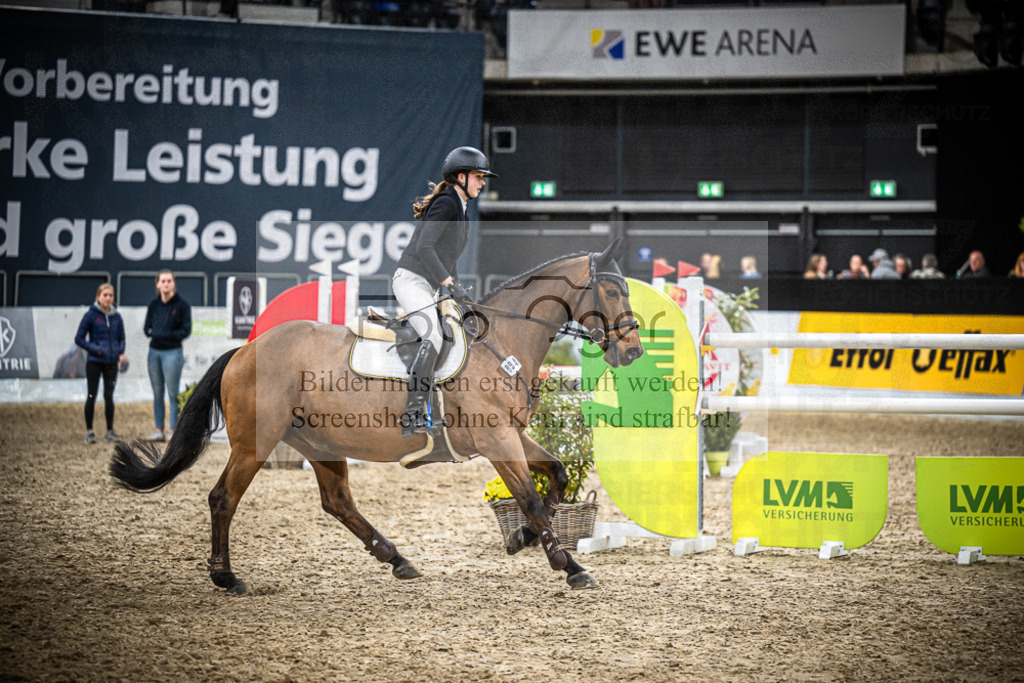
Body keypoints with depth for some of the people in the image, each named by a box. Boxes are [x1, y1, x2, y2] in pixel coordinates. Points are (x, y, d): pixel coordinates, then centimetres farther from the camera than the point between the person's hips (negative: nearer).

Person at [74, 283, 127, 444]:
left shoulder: (116, 316, 6)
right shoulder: (91, 315, -5)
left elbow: (121, 338, 15)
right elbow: (79, 338, -3)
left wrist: (121, 353, -4)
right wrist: (94, 349, -15)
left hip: (112, 363, 3)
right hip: (94, 362, -3)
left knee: (109, 396, 8)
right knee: (91, 396, 1)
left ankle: (110, 431, 14)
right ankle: (89, 431, 8)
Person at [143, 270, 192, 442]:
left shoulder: (182, 304, -4)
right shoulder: (154, 305, 10)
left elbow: (186, 330, -6)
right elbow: (147, 328, 12)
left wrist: (166, 335, -15)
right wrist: (152, 333, -11)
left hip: (172, 352, -5)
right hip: (154, 351, 5)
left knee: (173, 393, -5)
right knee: (157, 393, 7)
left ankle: (173, 430, -2)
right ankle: (159, 430, 10)